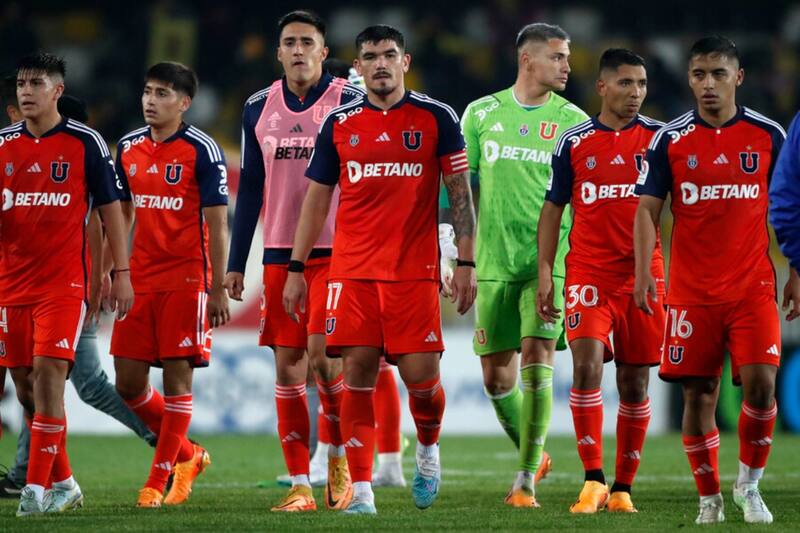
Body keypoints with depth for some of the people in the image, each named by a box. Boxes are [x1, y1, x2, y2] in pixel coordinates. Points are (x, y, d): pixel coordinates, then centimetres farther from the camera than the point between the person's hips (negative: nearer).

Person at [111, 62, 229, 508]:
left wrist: (219, 289, -11)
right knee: (129, 382, 3)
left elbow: (218, 224, -7)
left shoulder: (202, 150, -6)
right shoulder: (129, 148, 10)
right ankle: (187, 454, 22)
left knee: (177, 377, -4)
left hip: (186, 279, -6)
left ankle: (159, 480, 1)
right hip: (140, 279, 6)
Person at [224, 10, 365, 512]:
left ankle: (339, 454, 10)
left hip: (335, 251, -4)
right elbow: (250, 189, 14)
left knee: (322, 352, -15)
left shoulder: (349, 102, -2)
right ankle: (300, 485, 4)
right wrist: (236, 264, 10)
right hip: (280, 254, 4)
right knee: (288, 366, 1)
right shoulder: (259, 109, 9)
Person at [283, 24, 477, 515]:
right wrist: (296, 268, 9)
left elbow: (460, 193, 4)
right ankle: (361, 490, -2)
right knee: (358, 375, -4)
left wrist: (466, 262, -3)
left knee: (421, 376, -5)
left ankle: (429, 449, 27)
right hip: (352, 271, 2)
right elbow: (317, 198, 13)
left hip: (415, 271, -2)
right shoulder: (340, 124, 8)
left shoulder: (436, 119, 2)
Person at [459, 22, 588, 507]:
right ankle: (535, 455, 28)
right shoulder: (482, 114, 6)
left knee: (536, 366, -14)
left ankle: (526, 480, -9)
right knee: (496, 378, 5)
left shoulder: (573, 121, 3)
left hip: (550, 262, -2)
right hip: (494, 264, 2)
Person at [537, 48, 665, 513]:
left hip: (644, 275, 1)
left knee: (635, 383, 4)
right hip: (589, 274, -1)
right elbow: (553, 209, 9)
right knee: (587, 365, -18)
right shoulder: (574, 143, 4)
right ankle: (593, 480, -14)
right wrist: (545, 273, 2)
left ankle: (623, 487, 13)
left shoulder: (660, 138, 4)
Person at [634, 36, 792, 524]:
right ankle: (709, 498, 14)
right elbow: (647, 209, 0)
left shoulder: (769, 135, 3)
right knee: (699, 393, 1)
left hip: (753, 287, 0)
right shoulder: (671, 140, 1)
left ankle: (750, 483, 7)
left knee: (761, 384, -13)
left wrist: (794, 272, 3)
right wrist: (644, 272, -12)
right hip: (692, 292, 0)